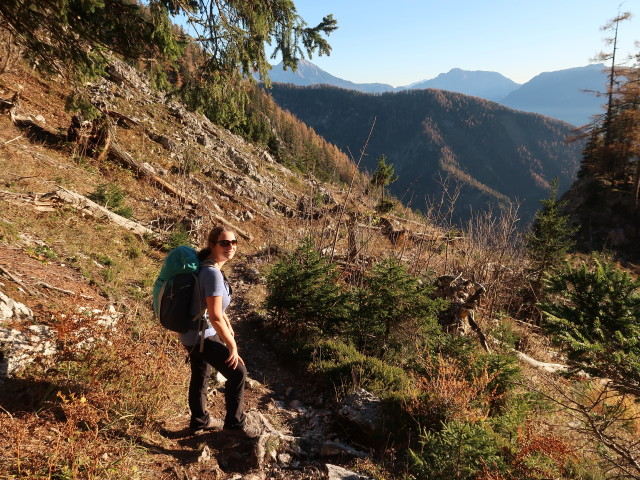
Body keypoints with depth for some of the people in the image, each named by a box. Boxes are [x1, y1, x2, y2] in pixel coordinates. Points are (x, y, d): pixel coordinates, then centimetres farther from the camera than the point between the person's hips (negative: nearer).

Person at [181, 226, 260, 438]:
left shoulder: (207, 266, 4)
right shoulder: (213, 273, -26)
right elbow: (215, 317, -27)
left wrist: (228, 326, 21)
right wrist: (232, 346, -19)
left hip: (193, 334, 10)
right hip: (201, 337, -10)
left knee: (200, 377, 25)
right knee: (238, 372, -1)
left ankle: (200, 421, 45)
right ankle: (235, 423, 16)